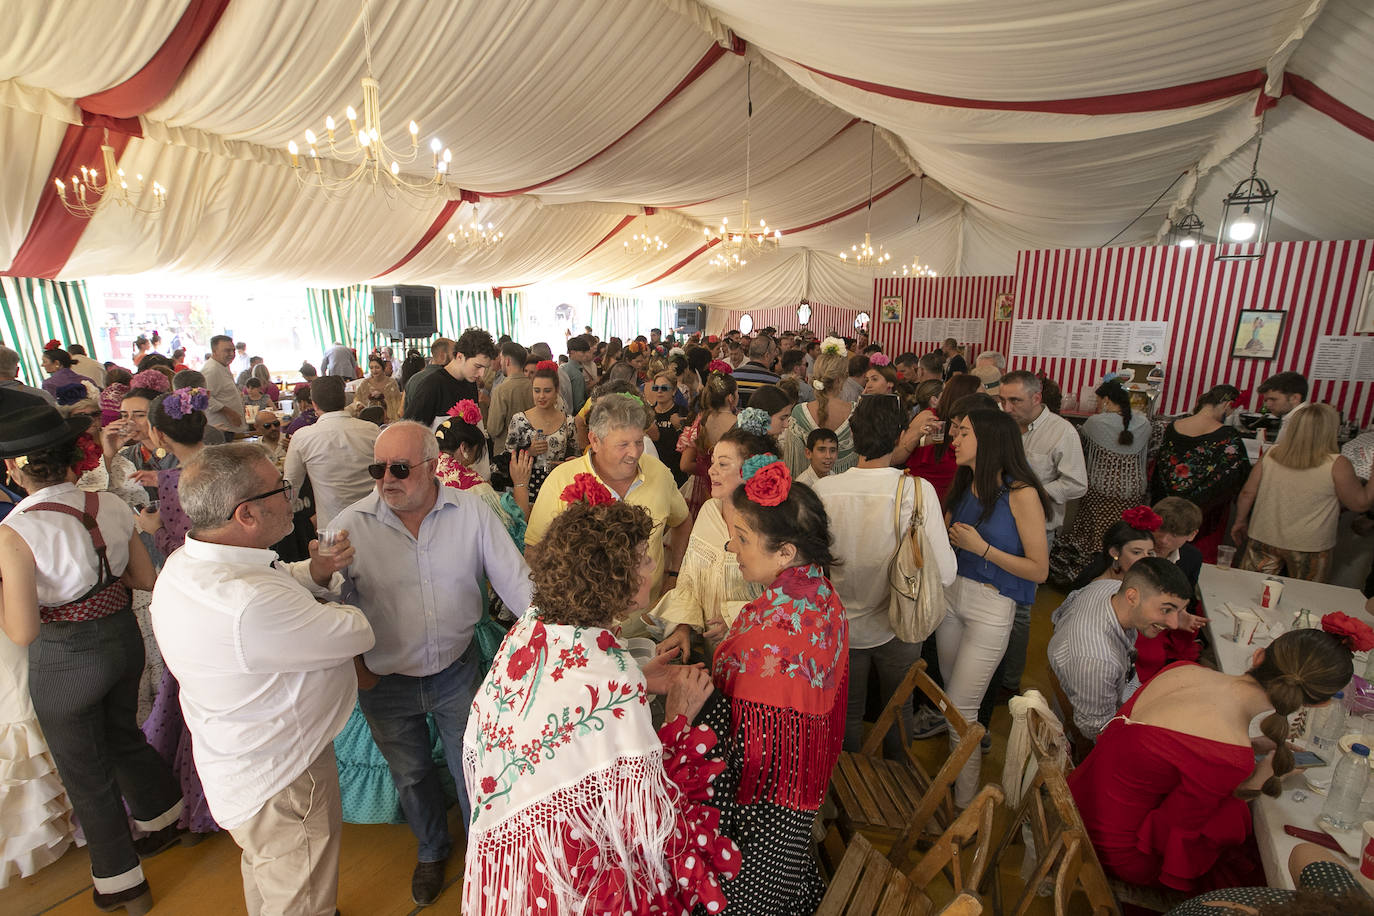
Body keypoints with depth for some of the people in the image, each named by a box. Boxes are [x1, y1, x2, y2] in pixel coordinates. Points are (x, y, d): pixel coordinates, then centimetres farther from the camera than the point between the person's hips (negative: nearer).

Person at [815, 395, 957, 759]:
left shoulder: (823, 489, -20)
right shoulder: (918, 490, -23)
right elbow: (944, 574, -22)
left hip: (842, 628, 1)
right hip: (898, 626, 0)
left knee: (847, 713, 24)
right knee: (898, 712, 25)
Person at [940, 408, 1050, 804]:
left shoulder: (1021, 494, -16)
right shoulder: (964, 485, 3)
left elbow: (1039, 570, -14)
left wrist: (981, 547, -19)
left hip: (991, 608, -6)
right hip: (951, 594, 6)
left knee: (960, 710, 0)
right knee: (951, 694, 17)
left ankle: (965, 805, 21)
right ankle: (957, 771, 39)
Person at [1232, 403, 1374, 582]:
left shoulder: (1271, 454, -5)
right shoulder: (1337, 465, -13)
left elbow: (1247, 493, 1)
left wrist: (1240, 521, 13)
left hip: (1263, 539, 2)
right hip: (1308, 547, -2)